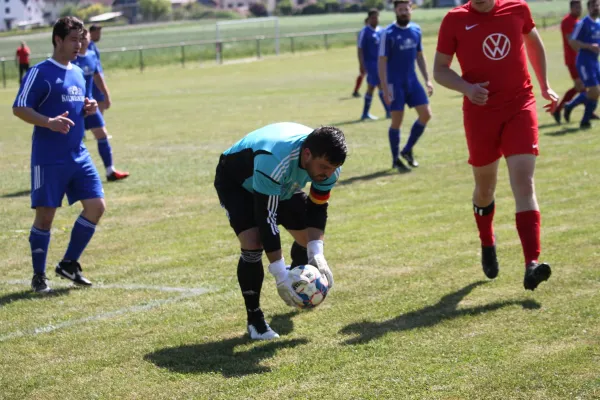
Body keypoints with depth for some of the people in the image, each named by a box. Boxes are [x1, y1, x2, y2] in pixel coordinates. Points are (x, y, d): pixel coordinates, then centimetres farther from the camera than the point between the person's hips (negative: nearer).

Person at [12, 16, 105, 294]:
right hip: (49, 159, -7)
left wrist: (87, 109, 2)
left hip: (78, 155, 7)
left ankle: (69, 264, 14)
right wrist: (49, 122, -27)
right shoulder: (40, 73, -9)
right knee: (45, 215, -2)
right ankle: (39, 276, 11)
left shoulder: (77, 73, 14)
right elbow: (19, 108, -13)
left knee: (96, 206, 0)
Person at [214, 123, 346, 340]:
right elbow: (265, 217, -42)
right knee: (253, 244, -25)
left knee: (308, 238, 7)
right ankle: (254, 318, -9)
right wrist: (280, 275, -41)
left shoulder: (327, 164, -26)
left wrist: (317, 252, -30)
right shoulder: (274, 161, -47)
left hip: (283, 185, 6)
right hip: (236, 181, -6)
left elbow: (318, 208, -14)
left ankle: (297, 287, 39)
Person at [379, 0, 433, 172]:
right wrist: (385, 89, -17)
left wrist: (427, 79, 12)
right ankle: (395, 159, 12)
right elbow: (382, 62, -12)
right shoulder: (388, 34, -12)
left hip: (412, 81, 6)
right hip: (395, 83, -6)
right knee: (397, 120, -2)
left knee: (426, 114, 0)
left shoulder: (416, 30, 5)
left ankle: (407, 150, 16)